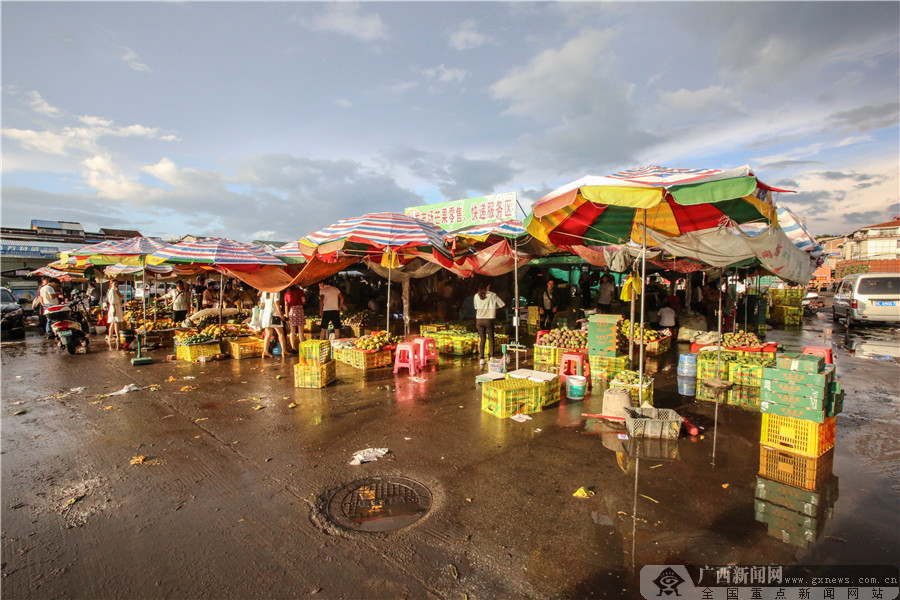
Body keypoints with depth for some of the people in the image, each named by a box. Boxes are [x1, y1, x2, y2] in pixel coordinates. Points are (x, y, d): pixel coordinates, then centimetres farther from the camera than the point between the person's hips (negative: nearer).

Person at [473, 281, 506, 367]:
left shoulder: (476, 295, 5)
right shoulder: (492, 295, -4)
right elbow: (502, 304, 0)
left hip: (479, 320, 3)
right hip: (488, 320, -3)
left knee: (482, 339, 10)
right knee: (491, 339, 8)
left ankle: (481, 359, 8)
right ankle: (492, 357, 6)